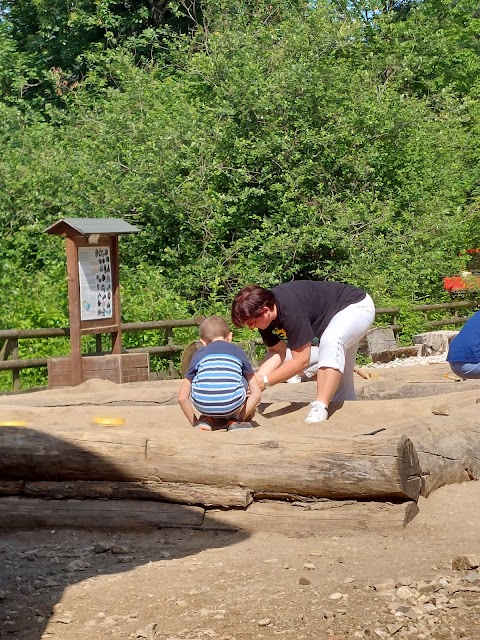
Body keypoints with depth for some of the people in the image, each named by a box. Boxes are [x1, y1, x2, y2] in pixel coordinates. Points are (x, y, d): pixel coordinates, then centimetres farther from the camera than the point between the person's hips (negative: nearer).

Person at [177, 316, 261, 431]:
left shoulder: (199, 354, 23)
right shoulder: (238, 351, 23)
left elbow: (182, 398, 19)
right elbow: (257, 393, 18)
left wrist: (194, 422, 28)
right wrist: (241, 417, 22)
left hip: (203, 406, 1)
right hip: (232, 405, -1)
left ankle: (207, 419, 17)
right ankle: (234, 421, 18)